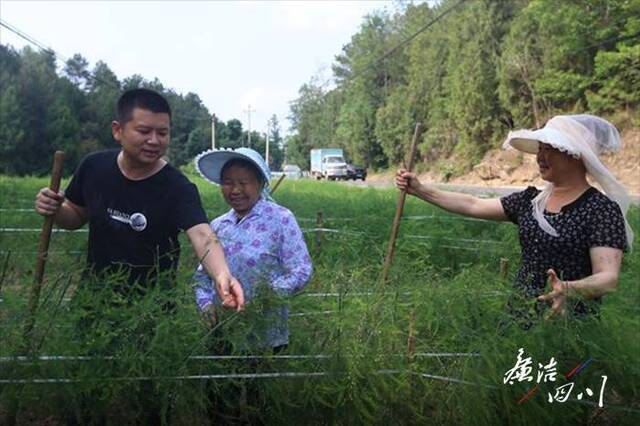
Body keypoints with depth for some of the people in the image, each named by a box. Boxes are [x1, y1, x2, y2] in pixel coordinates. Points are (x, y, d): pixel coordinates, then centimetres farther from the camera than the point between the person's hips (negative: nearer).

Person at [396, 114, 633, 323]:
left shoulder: (602, 210, -12)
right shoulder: (531, 200, 5)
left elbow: (608, 278, -21)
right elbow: (473, 205, 6)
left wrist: (569, 290, -41)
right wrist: (420, 190, 2)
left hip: (568, 325, -5)